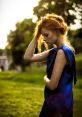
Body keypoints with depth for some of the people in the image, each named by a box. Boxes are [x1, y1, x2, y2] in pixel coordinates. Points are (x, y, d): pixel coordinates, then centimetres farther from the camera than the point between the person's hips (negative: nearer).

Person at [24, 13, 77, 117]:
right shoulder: (55, 50, 7)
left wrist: (45, 78, -1)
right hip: (53, 100, 9)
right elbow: (28, 57, 5)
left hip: (59, 102, -9)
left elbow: (52, 85, -23)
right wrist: (36, 36, 1)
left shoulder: (62, 51, -21)